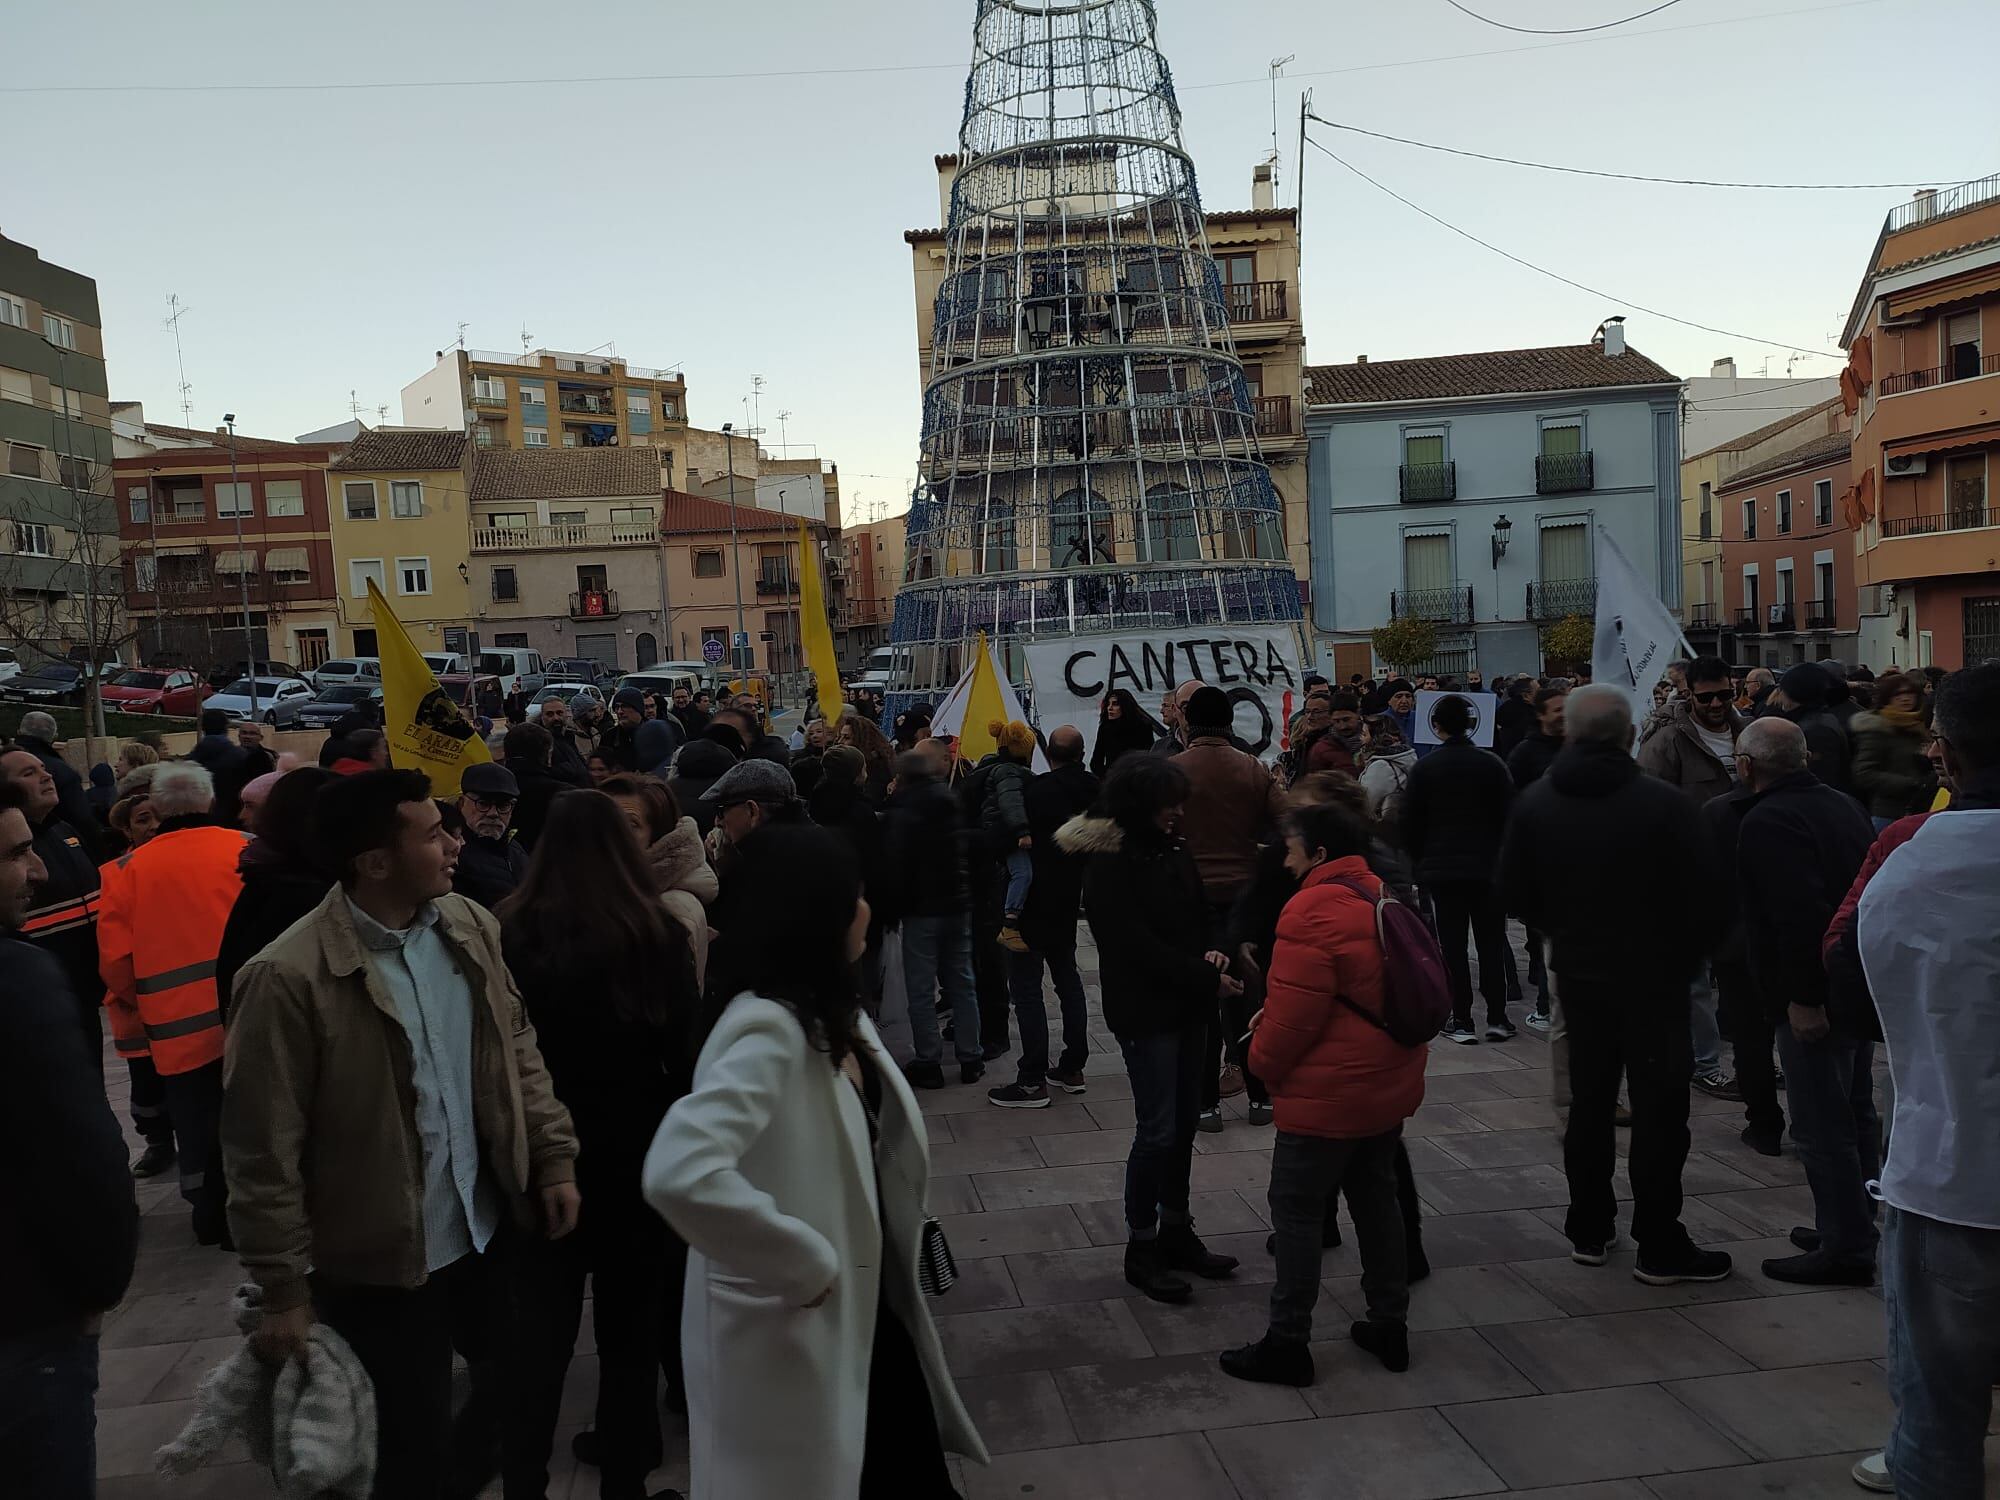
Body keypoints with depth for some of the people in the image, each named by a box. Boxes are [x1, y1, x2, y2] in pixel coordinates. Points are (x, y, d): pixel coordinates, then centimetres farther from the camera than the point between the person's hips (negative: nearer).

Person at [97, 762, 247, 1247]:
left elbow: (114, 956, -1)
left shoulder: (132, 868, -1)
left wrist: (135, 1001, 19)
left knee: (197, 1126, 15)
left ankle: (212, 1216, 25)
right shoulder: (244, 849, -6)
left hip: (178, 1025, 1)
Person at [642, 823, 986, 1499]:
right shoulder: (767, 1031, -28)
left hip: (866, 1302, 8)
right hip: (796, 1325, -7)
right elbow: (678, 1175, -42)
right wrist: (804, 1264, -28)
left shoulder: (832, 1010, 0)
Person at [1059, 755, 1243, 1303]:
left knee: (1185, 1122, 13)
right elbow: (1137, 942, -19)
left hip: (1188, 1006, 7)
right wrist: (1207, 979, -18)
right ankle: (1141, 1250, 12)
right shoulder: (1109, 863, -14)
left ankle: (1176, 1232, 28)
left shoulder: (1172, 849, 7)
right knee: (1158, 1129, -3)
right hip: (1146, 1012, -7)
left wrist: (1210, 951, -8)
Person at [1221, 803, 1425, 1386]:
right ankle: (1390, 1325, 30)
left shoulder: (1312, 910, -21)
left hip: (1327, 1095, -9)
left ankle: (1287, 1343, 11)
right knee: (1376, 1198, 19)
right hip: (1392, 1084, 9)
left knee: (1297, 1210, 3)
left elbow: (1295, 1011, -22)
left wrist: (1263, 1060, -3)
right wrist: (1271, 1014, 13)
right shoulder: (1383, 896, 7)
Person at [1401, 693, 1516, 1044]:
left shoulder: (1424, 768, -4)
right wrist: (1502, 858, 11)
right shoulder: (1492, 764, -2)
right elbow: (1508, 815, 1)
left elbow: (1411, 824, -1)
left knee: (1453, 945, 3)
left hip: (1442, 868, -1)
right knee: (1491, 942, 9)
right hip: (1488, 867, 1)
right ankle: (1497, 1018, 11)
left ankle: (1462, 1021, 3)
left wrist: (1421, 862, 12)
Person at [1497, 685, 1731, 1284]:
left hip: (1578, 972, 4)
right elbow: (1703, 898, -14)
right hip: (1654, 976, -4)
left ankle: (1589, 1230, 25)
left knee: (1589, 1100, 16)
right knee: (1658, 1107, 5)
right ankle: (1660, 1247, 12)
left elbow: (1515, 895, 1)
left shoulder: (1534, 803, -5)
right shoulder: (1661, 802, -18)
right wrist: (1688, 955, 4)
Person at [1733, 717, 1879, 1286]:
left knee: (1822, 1127, -3)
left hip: (1813, 1000, -10)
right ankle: (1860, 1227, 32)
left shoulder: (1768, 822, -19)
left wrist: (1804, 996, -25)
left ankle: (1845, 1250, 3)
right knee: (1856, 1113, 20)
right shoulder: (1841, 804, 11)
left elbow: (1800, 914, -29)